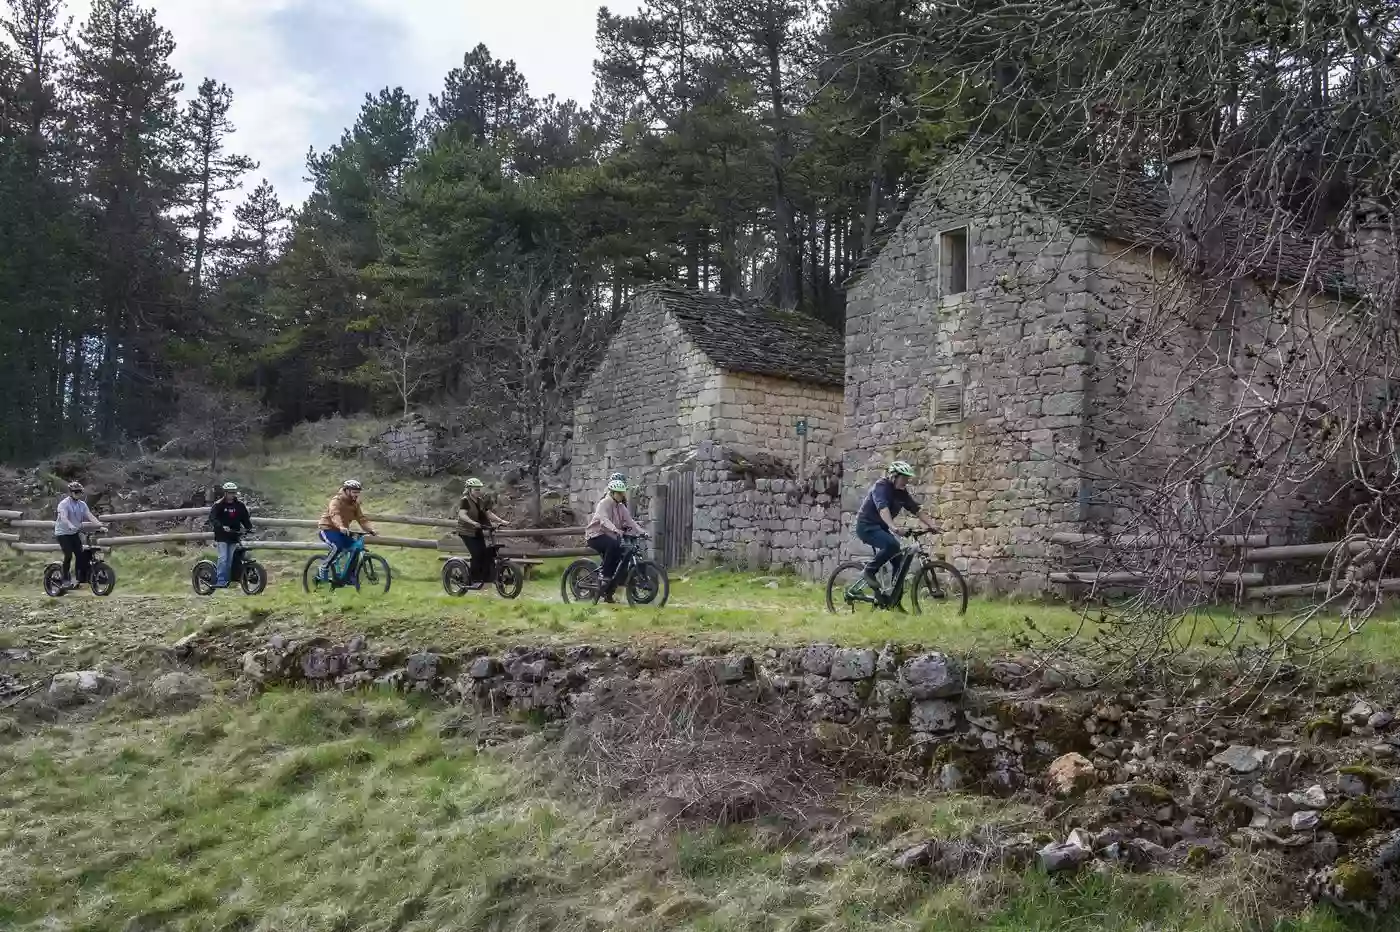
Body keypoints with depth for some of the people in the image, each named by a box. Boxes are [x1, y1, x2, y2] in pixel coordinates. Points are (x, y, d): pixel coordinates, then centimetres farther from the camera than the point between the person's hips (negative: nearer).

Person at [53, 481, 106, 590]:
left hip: (75, 533, 6)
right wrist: (71, 526, -49)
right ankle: (66, 580, -9)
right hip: (63, 532, -6)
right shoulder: (64, 504, -14)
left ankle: (81, 576, 5)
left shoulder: (82, 504, 3)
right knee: (68, 555, -16)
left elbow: (90, 516, -7)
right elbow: (64, 518, -30)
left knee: (80, 554, -4)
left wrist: (100, 526, -22)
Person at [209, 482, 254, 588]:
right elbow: (212, 518, -14)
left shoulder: (240, 506, 9)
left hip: (234, 536, 4)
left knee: (230, 560, 2)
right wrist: (222, 526, -29)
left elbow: (246, 518, 14)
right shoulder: (218, 505, -3)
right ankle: (220, 581, -14)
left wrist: (249, 528, -4)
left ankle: (226, 581, 6)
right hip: (222, 536, -4)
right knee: (223, 558, -13)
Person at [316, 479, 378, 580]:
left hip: (342, 531, 7)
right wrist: (341, 526, -61)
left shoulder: (355, 503, 1)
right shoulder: (336, 501, -21)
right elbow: (334, 514, -41)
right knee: (337, 547, -33)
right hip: (328, 529, -7)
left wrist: (371, 530, -24)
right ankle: (323, 569, -18)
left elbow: (361, 518, -6)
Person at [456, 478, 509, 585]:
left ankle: (484, 577, 7)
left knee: (485, 554, -3)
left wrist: (501, 521, -7)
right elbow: (462, 515, -29)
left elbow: (489, 513, 5)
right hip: (467, 532, -7)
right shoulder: (465, 501, -15)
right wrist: (473, 523, -46)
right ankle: (474, 580, -9)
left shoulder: (480, 501, 6)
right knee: (476, 554, -17)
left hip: (478, 532, 7)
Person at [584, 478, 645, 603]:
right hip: (596, 536, -8)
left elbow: (629, 521, 2)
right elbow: (604, 520, -31)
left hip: (609, 536, 8)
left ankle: (608, 594, 9)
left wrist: (641, 532, -13)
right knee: (613, 545, -36)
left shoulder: (621, 507, 10)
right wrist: (615, 530, -48)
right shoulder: (604, 503, -13)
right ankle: (605, 577, -27)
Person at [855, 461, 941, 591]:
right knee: (892, 545, -31)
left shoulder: (902, 492, 5)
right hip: (867, 526, -9)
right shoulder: (881, 487, -20)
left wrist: (931, 525, -5)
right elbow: (882, 508, -37)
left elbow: (916, 509, 6)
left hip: (881, 528, 9)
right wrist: (893, 527, -52)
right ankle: (870, 570, -14)